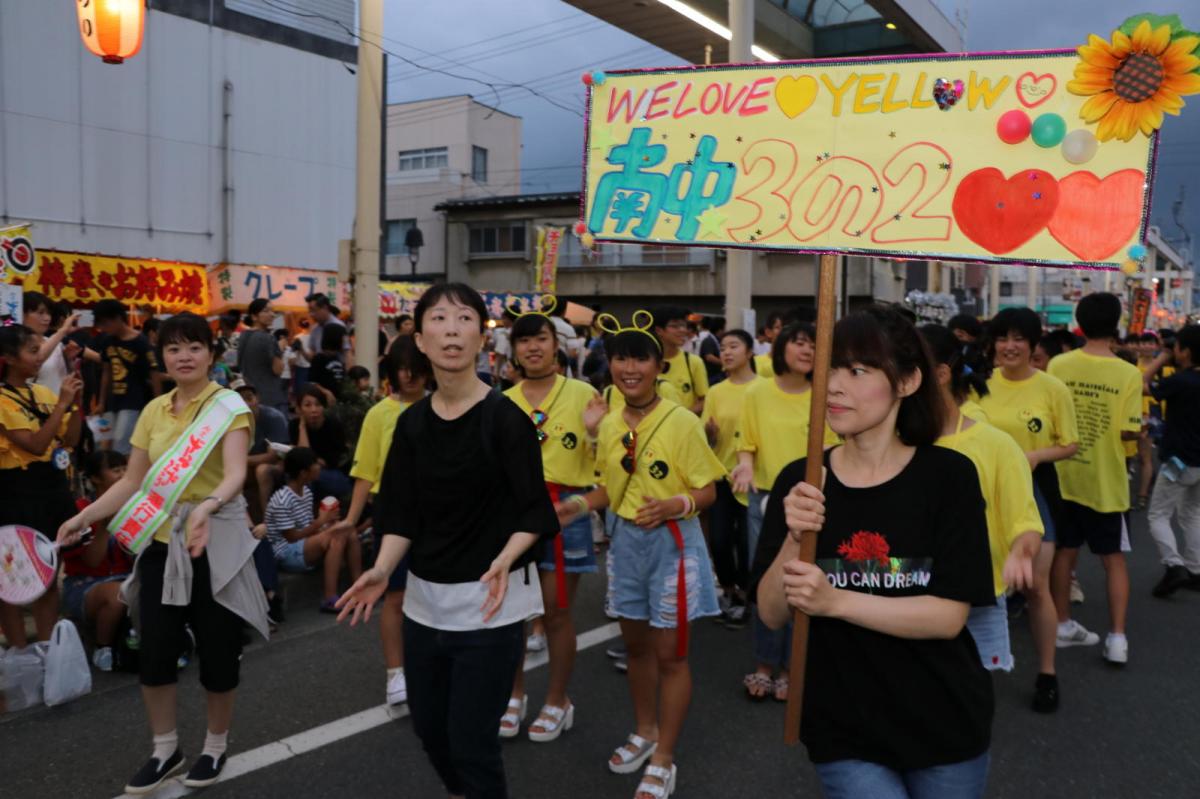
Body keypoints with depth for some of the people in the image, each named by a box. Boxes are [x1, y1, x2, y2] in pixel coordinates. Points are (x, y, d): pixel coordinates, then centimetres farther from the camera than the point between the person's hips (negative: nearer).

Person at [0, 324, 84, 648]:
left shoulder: (42, 392, 8)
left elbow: (70, 439, 9)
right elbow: (35, 444, -20)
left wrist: (75, 401, -4)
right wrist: (62, 402, -20)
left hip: (53, 486, 7)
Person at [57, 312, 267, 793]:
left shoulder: (229, 406, -11)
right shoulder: (153, 411, 6)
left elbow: (236, 473, -26)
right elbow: (132, 482, 10)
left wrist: (206, 507, -44)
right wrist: (84, 517, -1)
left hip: (215, 544, -5)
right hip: (161, 543, 5)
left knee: (217, 653, 6)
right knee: (153, 652, 9)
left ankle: (215, 747, 29)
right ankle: (165, 750, 31)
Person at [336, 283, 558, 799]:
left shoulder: (506, 418, -12)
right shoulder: (411, 423, 3)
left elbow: (534, 511, -10)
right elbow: (402, 512, 5)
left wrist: (505, 560, -27)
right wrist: (382, 570, -10)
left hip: (488, 602, -5)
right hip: (424, 599, 5)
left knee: (471, 739, 0)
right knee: (429, 727, 18)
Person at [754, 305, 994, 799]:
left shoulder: (948, 474, -12)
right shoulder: (799, 481, -6)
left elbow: (950, 615, -16)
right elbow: (772, 614, -8)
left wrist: (835, 601, -28)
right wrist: (793, 540, -25)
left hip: (944, 725, 0)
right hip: (842, 732, 0)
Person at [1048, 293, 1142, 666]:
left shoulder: (1058, 365, -7)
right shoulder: (1128, 373, -12)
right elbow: (1129, 431, -15)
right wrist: (1123, 429, 7)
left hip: (1064, 475, 2)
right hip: (1105, 480, -2)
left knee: (1064, 552, 14)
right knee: (1114, 558, 10)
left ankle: (1062, 625, 23)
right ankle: (1117, 637, 8)